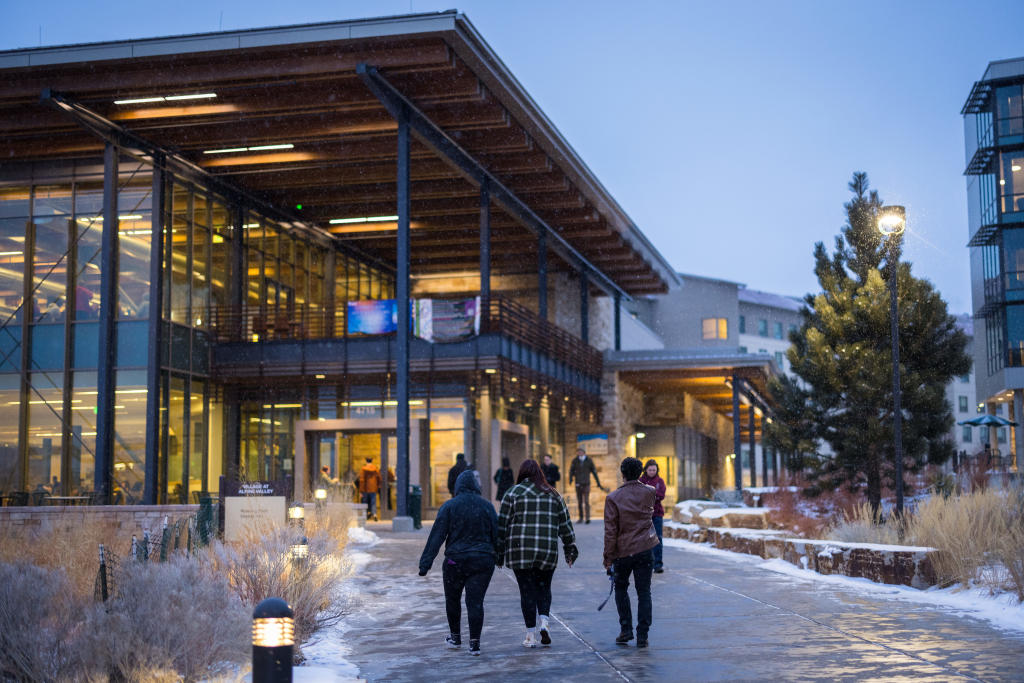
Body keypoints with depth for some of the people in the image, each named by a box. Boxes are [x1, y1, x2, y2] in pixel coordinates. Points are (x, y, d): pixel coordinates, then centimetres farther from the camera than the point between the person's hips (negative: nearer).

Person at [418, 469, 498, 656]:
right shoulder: (486, 506, 2)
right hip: (482, 561, 1)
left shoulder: (449, 506, -5)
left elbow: (436, 536, -9)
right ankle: (474, 643, -3)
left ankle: (455, 637, 28)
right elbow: (496, 534, 5)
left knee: (452, 599, 18)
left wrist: (425, 563, -8)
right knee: (475, 602, 2)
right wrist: (496, 556, 22)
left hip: (456, 561, -1)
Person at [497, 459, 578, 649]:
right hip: (548, 552, 2)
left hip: (520, 551, -2)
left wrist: (499, 553, 5)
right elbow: (565, 525, 11)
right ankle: (544, 623, -4)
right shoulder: (553, 494, 10)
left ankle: (531, 636, 5)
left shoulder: (513, 493, 2)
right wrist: (570, 550, 18)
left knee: (527, 591, 4)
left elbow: (502, 524, 0)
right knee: (544, 587, 17)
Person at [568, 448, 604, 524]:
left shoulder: (589, 461, 2)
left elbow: (594, 472, 8)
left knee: (586, 501, -11)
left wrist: (598, 483, 10)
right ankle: (581, 517, 16)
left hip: (586, 484, -2)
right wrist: (570, 479, -22)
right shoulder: (575, 461, 3)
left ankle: (587, 517, -14)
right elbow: (571, 471, -1)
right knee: (579, 502, 6)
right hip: (578, 484, 2)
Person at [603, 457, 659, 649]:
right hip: (646, 549, 2)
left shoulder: (613, 498, -9)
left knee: (621, 588, 18)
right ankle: (642, 636, 2)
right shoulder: (649, 492, 0)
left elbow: (610, 531, -9)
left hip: (623, 551, -2)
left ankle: (626, 630, 14)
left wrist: (608, 558, -3)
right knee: (644, 592, 5)